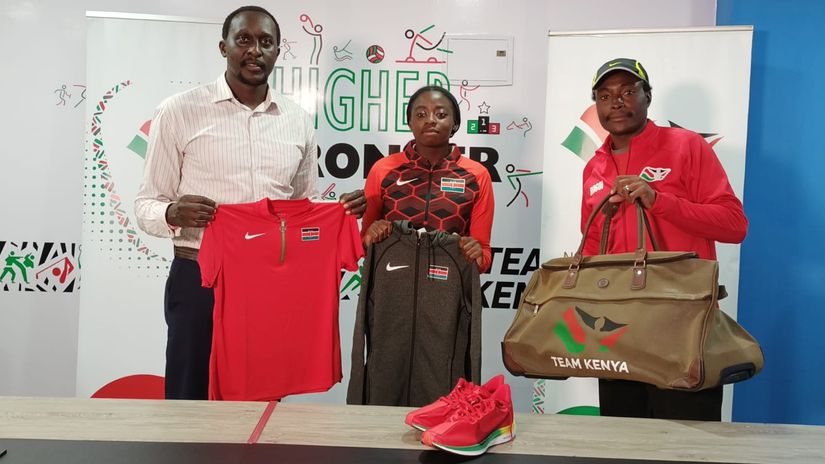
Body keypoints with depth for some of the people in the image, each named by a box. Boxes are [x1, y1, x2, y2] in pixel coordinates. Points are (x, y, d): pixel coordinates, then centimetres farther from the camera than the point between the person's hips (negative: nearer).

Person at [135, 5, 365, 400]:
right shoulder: (178, 112, -2)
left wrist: (340, 209, -3)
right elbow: (146, 207, 0)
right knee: (190, 402, 6)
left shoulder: (298, 121, 9)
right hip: (200, 280, -3)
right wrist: (174, 214, -23)